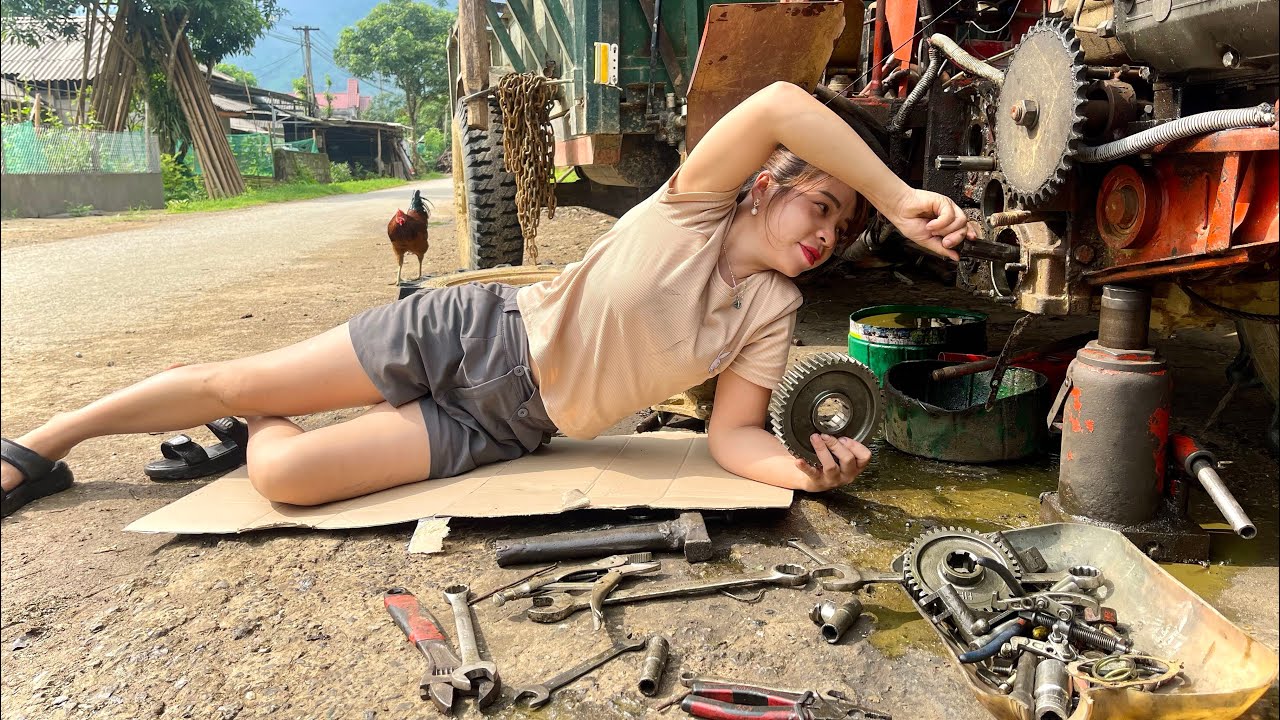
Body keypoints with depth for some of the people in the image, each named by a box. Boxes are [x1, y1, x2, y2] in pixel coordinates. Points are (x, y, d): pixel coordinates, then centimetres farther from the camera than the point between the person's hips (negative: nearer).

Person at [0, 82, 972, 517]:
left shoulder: (770, 312, -3)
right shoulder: (696, 205, -13)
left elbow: (733, 434, -6)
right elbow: (778, 106, -30)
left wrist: (807, 465, -25)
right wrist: (900, 198, -27)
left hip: (505, 429, 3)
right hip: (470, 333, -2)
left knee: (283, 475, -14)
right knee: (232, 383, 2)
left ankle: (267, 421, 24)